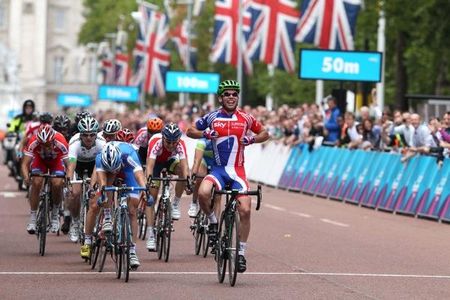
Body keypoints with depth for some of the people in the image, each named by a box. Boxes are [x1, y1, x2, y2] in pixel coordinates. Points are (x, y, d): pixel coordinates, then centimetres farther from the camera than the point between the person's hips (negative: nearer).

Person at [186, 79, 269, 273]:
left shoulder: (245, 118, 3)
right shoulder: (212, 117, 1)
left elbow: (264, 134, 17)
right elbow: (190, 131, 12)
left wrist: (252, 139, -5)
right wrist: (205, 134, -9)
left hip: (238, 171, 1)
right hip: (218, 169, -1)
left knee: (245, 210, -12)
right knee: (203, 193, -31)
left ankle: (241, 252, 4)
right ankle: (213, 221, -1)